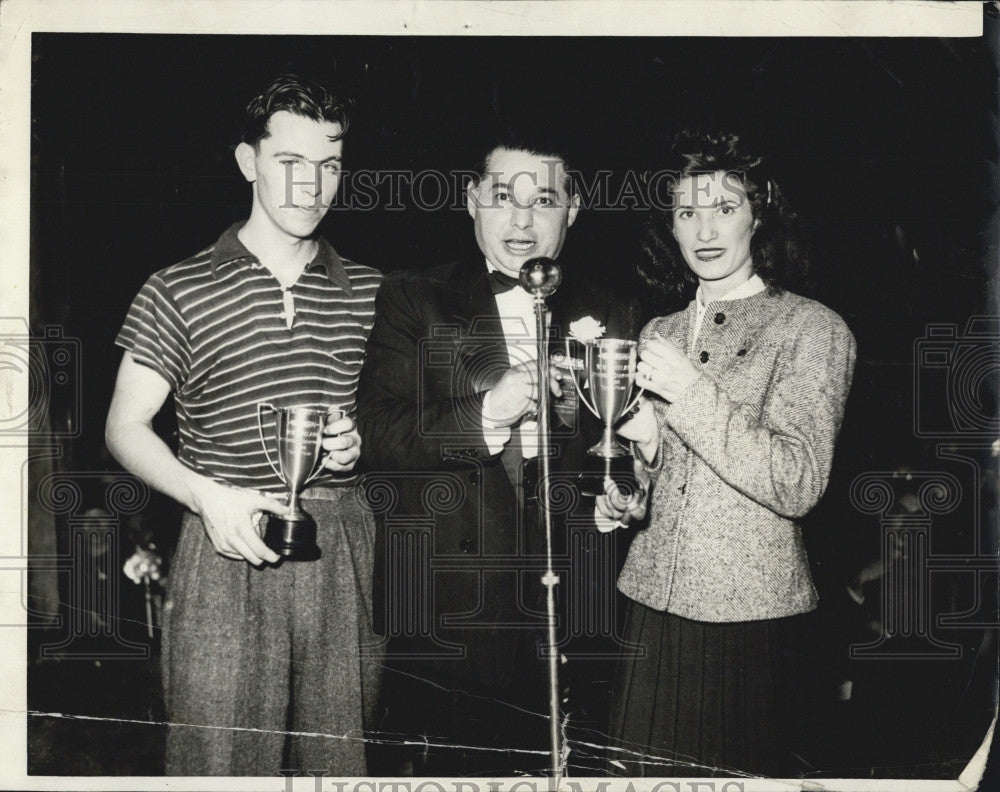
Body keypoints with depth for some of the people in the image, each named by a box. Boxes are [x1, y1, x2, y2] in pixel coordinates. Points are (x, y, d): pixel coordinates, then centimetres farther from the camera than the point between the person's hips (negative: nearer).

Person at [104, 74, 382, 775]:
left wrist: (362, 441, -3)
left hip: (342, 547, 3)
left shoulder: (367, 292, 12)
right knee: (220, 761, -2)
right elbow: (125, 427, 3)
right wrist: (208, 495, -13)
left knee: (344, 760, 6)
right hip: (228, 549, -2)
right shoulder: (180, 292, 3)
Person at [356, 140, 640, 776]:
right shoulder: (412, 300, 4)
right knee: (444, 769, 1)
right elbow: (378, 433, -7)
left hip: (566, 612, 2)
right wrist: (486, 414, -18)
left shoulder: (608, 317, 12)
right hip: (444, 613, -2)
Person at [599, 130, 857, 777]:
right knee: (642, 771, 6)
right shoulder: (659, 334, 13)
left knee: (737, 772, 2)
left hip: (749, 611, -5)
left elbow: (799, 484, -14)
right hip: (653, 601, 5)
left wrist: (691, 392, -18)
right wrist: (641, 458, -2)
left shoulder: (813, 328, -5)